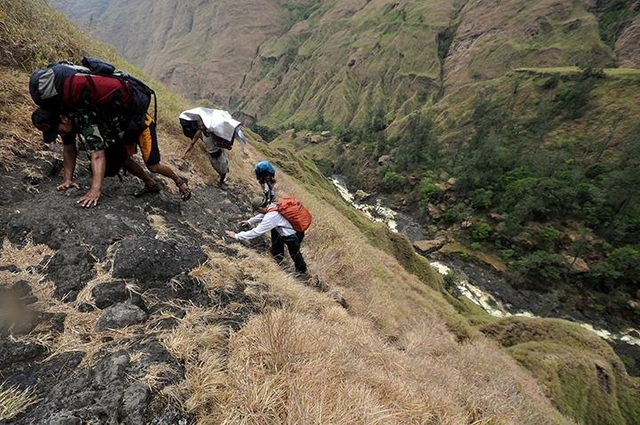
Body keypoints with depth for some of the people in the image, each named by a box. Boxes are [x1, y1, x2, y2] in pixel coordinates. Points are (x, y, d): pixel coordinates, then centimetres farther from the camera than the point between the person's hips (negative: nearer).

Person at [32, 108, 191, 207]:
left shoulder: (85, 118, -37)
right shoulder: (66, 119, -12)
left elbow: (98, 156, -44)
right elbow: (69, 150, -2)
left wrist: (95, 190, -49)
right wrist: (67, 179, -9)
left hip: (140, 122, -8)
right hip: (123, 128, 8)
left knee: (153, 166, -7)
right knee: (123, 160, 9)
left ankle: (180, 181, 16)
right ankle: (151, 184, 28)